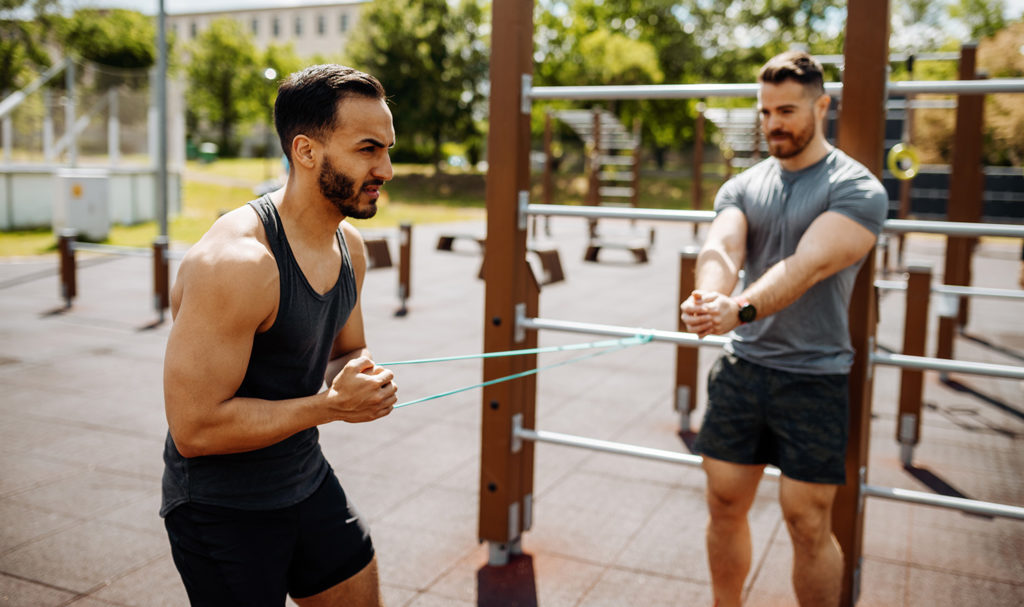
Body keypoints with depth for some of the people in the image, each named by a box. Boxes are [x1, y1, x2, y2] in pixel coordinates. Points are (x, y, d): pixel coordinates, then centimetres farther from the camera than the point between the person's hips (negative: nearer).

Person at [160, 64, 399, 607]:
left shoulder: (348, 245, -1)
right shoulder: (236, 261, -28)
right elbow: (195, 428, -28)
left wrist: (362, 378, -10)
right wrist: (332, 404, -24)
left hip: (308, 479, 8)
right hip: (221, 508, -8)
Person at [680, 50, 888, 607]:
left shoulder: (857, 189, -8)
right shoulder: (742, 186, 7)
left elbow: (809, 265, -24)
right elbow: (720, 248, -12)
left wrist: (742, 308, -41)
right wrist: (709, 295, -36)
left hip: (813, 376, -4)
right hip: (741, 367, 5)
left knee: (808, 521, 2)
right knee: (724, 505, 11)